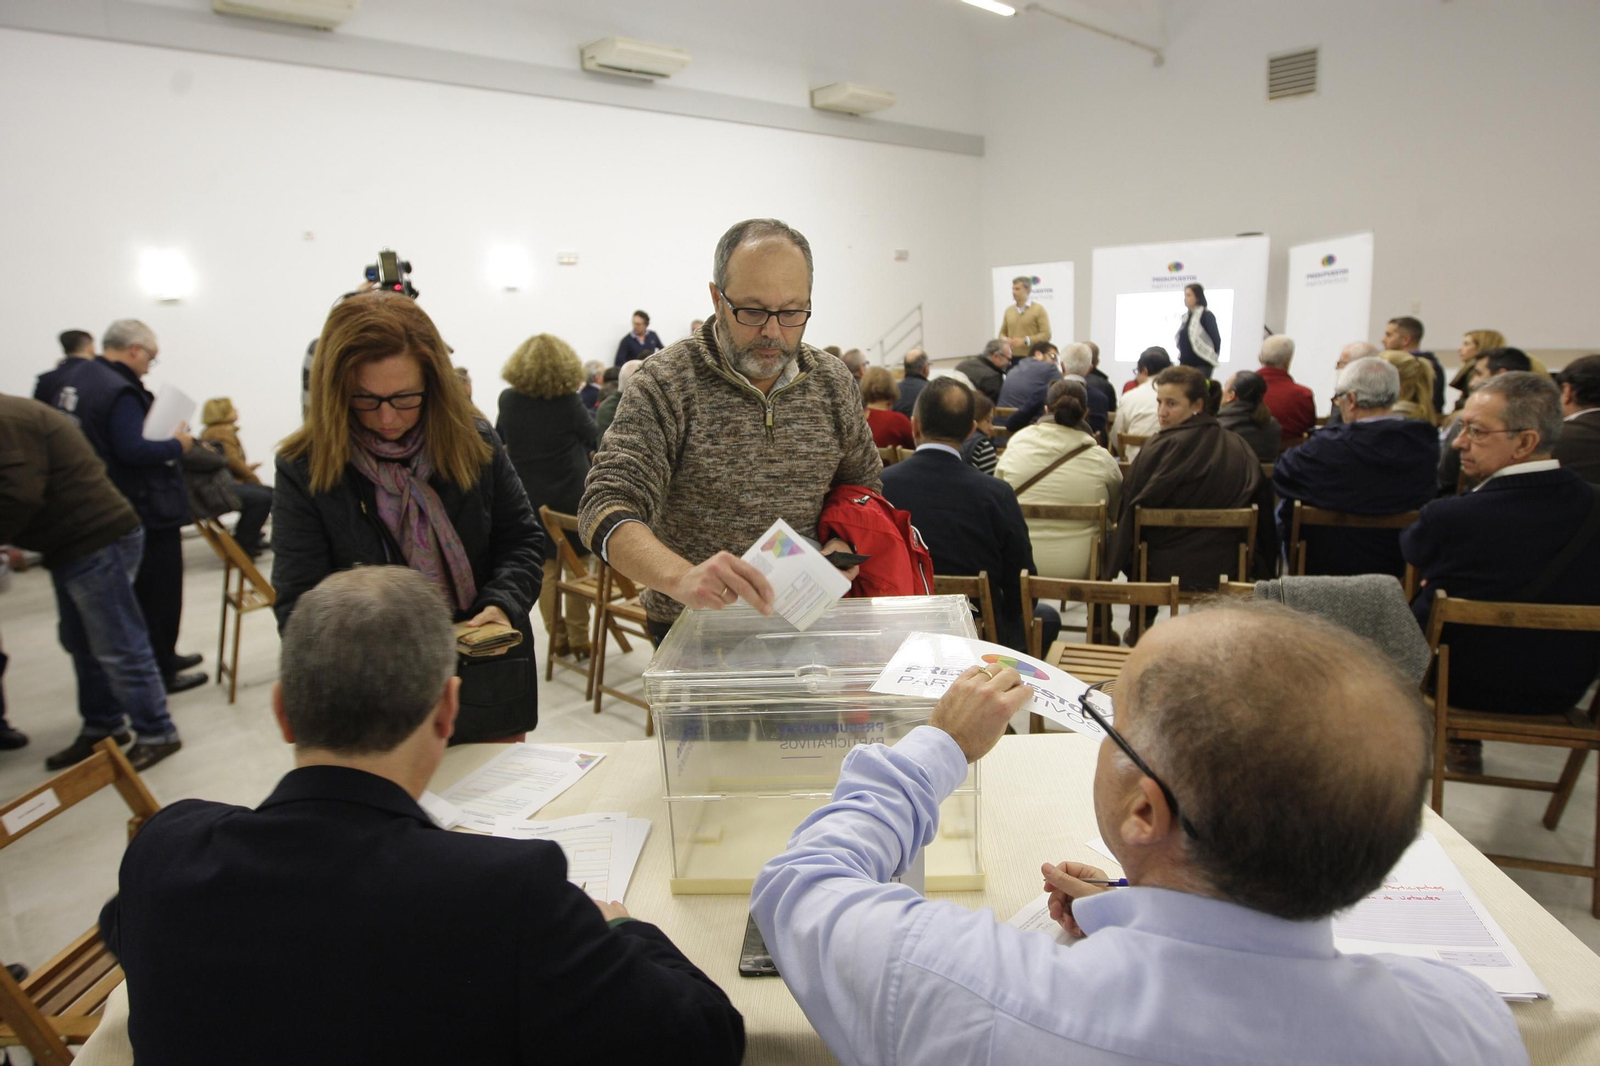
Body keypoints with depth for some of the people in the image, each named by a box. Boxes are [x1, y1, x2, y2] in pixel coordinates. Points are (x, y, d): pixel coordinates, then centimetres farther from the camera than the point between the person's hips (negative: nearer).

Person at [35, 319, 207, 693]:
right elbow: (134, 450, -30)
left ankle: (162, 656, 34)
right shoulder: (120, 392, -23)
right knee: (159, 594, 3)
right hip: (147, 512, -10)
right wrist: (177, 445, -14)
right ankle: (160, 673, 12)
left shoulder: (71, 378, 8)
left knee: (136, 593, 21)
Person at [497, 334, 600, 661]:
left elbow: (499, 438, 13)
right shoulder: (569, 402, -13)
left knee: (546, 570, 10)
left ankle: (558, 639, 15)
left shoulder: (509, 400, -3)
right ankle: (578, 639, 14)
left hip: (529, 498, 3)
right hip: (571, 496, -3)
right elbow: (594, 438, 2)